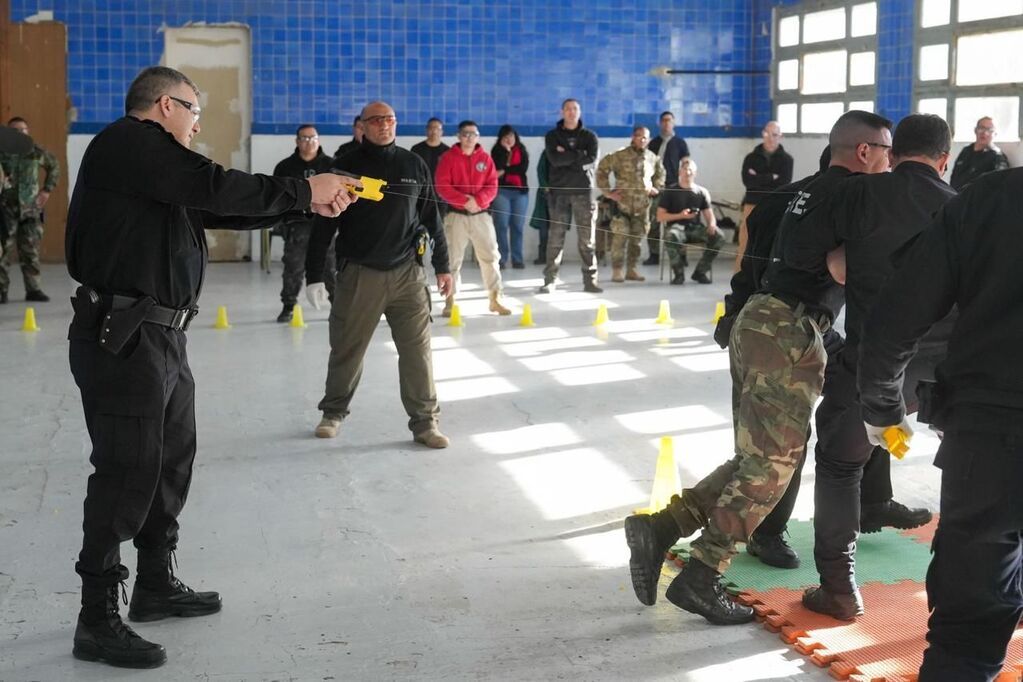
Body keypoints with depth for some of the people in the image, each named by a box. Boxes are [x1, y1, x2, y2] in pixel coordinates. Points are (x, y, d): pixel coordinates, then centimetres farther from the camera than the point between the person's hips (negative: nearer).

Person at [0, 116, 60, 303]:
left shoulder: (35, 152, 5)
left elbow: (54, 166, 23)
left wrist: (47, 189, 17)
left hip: (30, 209, 3)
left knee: (30, 250, 6)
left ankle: (33, 288, 13)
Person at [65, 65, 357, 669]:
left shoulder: (156, 164, 21)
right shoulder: (129, 142, -11)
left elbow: (220, 210, 18)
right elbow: (217, 188, -20)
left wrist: (309, 203, 10)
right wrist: (303, 190, -11)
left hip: (160, 337, 11)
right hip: (124, 337, -11)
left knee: (172, 460, 18)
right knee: (129, 473, -7)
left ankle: (157, 586, 33)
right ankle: (98, 621, 2)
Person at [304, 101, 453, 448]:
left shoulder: (415, 165, 6)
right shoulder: (346, 167, -1)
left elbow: (432, 218, 12)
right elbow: (324, 223, -1)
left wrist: (442, 265, 9)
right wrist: (313, 275, -5)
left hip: (408, 272, 1)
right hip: (359, 273, -1)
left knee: (417, 350, -1)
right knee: (347, 349, 8)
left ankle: (425, 422, 9)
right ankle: (333, 412, 27)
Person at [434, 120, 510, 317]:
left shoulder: (485, 158, 6)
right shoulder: (448, 158, -2)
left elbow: (492, 186, 1)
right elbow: (442, 186, -9)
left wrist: (477, 200, -16)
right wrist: (464, 200, -19)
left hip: (481, 214, 2)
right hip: (456, 215, -2)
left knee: (490, 256, 2)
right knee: (452, 258, 0)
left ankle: (495, 299, 10)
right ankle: (450, 301, 9)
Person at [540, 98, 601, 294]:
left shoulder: (589, 136, 10)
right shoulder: (553, 136, 8)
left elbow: (592, 158, -8)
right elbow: (554, 159, -10)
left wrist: (566, 156, -9)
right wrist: (578, 155, -9)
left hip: (583, 191, 1)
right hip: (559, 191, 0)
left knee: (586, 238, 0)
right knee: (555, 237, -1)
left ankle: (590, 279, 4)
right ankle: (550, 279, 3)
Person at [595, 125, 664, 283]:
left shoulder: (653, 158, 8)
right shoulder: (620, 156, -7)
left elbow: (660, 174, 27)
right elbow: (602, 170, -5)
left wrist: (657, 188, 12)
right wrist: (607, 192, -8)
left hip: (642, 206, 5)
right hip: (622, 204, -5)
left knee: (637, 238, 9)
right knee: (620, 237, -8)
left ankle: (631, 270, 19)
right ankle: (617, 271, -1)